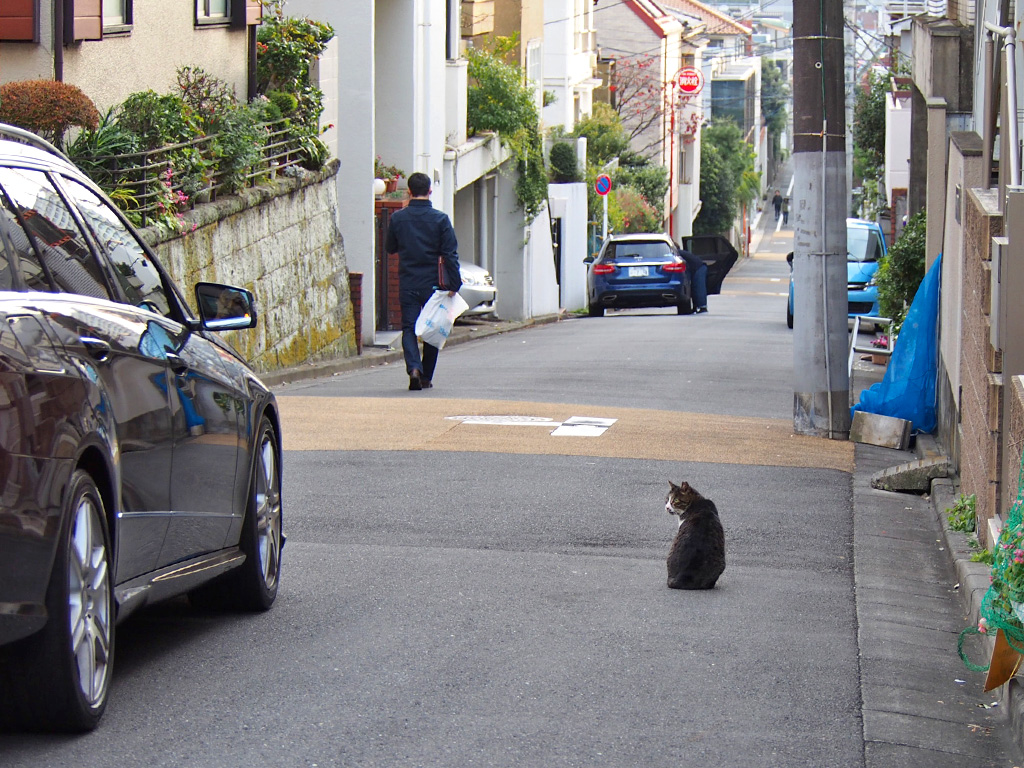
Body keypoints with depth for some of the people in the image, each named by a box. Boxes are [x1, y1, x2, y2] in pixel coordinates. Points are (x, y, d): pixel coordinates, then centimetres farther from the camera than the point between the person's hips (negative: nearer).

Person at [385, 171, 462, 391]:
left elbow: (389, 248, 13)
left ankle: (414, 368, -22)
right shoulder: (440, 219, -6)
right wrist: (454, 284, -2)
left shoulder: (398, 218, -2)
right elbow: (450, 254, -7)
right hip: (433, 283, -1)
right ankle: (426, 377, 15)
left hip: (407, 284, 1)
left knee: (409, 327, 2)